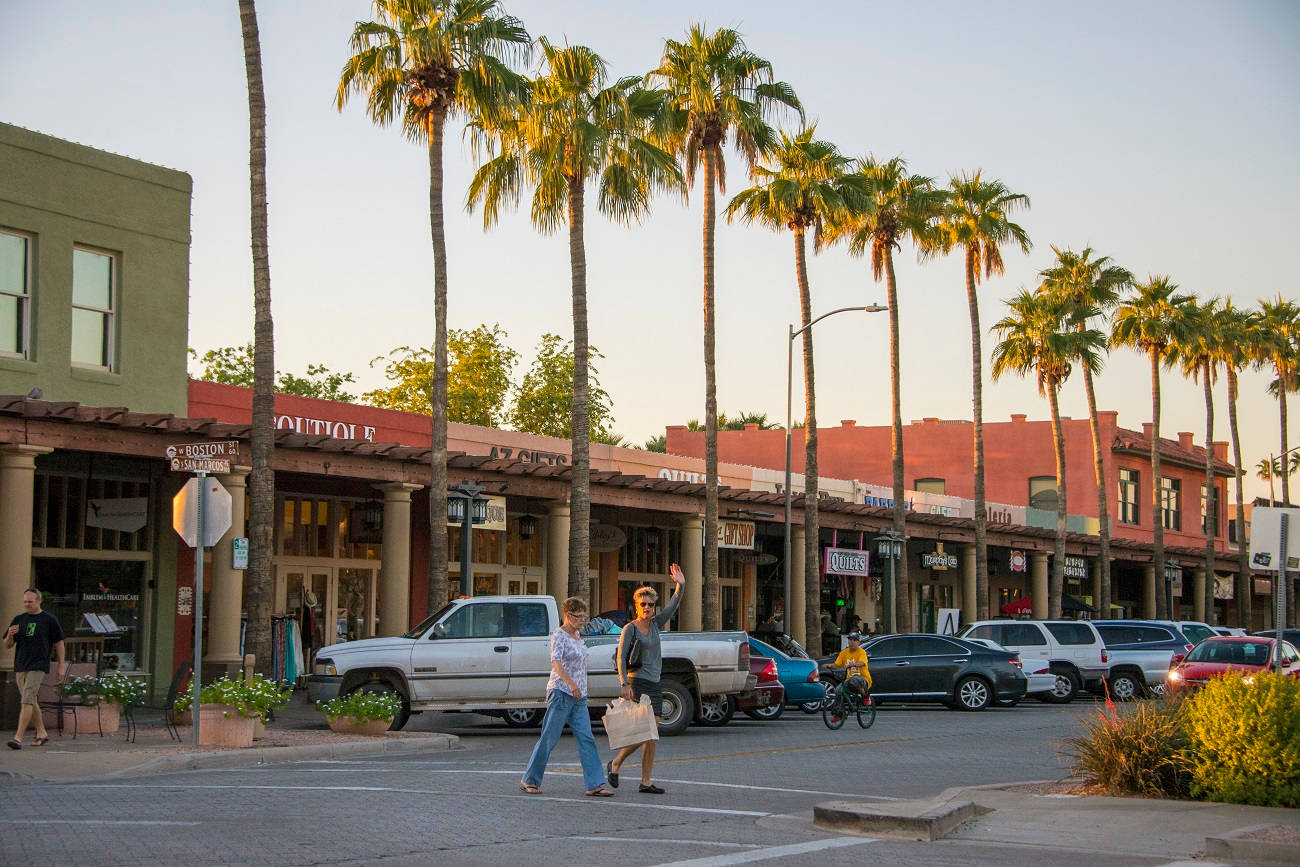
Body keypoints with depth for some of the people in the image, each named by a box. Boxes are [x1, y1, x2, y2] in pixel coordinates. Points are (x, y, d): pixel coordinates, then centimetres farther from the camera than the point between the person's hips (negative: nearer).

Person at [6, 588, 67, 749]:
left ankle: (18, 737, -21)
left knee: (27, 700, -16)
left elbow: (58, 643, 6)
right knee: (31, 701, 12)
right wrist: (10, 635, -9)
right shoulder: (19, 620, 12)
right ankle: (41, 733, 26)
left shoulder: (49, 619, 1)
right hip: (20, 666, 6)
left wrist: (61, 665, 3)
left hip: (38, 666, -5)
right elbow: (7, 645, 13)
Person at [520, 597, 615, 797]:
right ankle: (530, 780, 12)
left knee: (587, 739, -1)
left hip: (578, 697, 8)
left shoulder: (576, 636, 15)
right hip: (561, 692, -8)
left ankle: (595, 784, -5)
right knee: (549, 738, -1)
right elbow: (556, 662, -26)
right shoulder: (559, 636, -11)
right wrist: (571, 683, -38)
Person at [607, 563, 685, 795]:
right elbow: (621, 657, -11)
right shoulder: (630, 629, -5)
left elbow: (673, 606, 11)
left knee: (651, 736, 3)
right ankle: (615, 764, 6)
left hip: (655, 686, 7)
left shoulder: (655, 625, 14)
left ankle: (646, 782, 4)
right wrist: (624, 684, -20)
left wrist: (680, 585, -1)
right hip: (638, 684, -7)